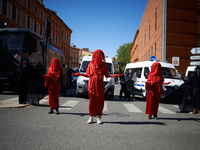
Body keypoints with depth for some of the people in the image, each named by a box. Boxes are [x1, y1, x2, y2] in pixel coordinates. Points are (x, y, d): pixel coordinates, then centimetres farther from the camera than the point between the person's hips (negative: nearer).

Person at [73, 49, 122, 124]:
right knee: (92, 101, -1)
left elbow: (106, 75, 7)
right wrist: (79, 74, 3)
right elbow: (88, 75, 11)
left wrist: (115, 75, -5)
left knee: (100, 101, -2)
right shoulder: (91, 64, 9)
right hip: (92, 85, 0)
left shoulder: (103, 64, 6)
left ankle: (98, 117, 6)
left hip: (100, 85, 0)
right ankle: (91, 117, 9)